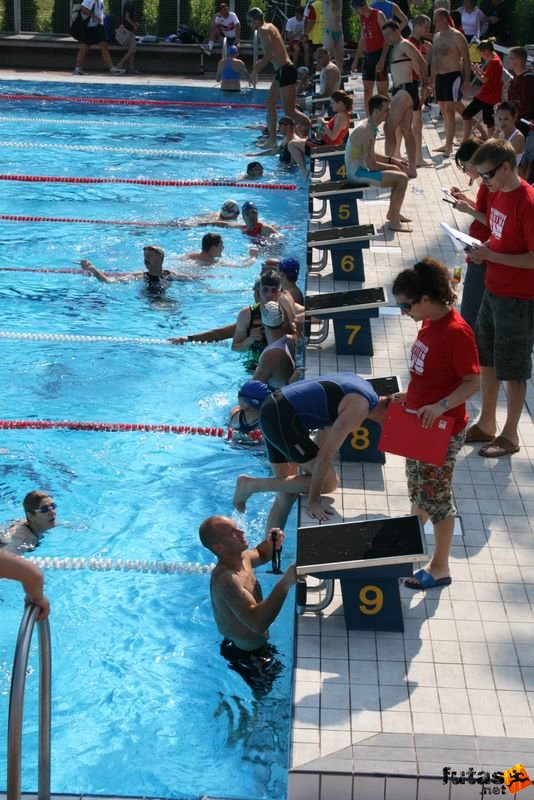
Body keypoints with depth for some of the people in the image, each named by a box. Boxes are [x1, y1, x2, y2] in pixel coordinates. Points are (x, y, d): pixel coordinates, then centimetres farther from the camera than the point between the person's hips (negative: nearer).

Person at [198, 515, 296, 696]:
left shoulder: (241, 557, -9)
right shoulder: (226, 580, -39)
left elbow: (261, 555, 17)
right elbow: (258, 623, -50)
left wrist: (271, 543, -7)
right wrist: (285, 583, -53)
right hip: (247, 655, -8)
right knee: (263, 695, 17)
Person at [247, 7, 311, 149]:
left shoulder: (263, 30, -11)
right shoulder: (270, 27, 17)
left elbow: (269, 55, -20)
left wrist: (256, 71, -13)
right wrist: (260, 63, 25)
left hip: (285, 71, -10)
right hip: (282, 70, 10)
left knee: (289, 110, -11)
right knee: (270, 104, 16)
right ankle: (272, 140, 20)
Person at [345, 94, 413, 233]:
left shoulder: (367, 125, 8)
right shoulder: (367, 131, -24)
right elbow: (371, 165, -24)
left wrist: (391, 160, 11)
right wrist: (391, 166, -7)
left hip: (359, 168, 11)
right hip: (357, 173, -11)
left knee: (399, 172, 23)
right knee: (402, 178, -17)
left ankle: (393, 213, 31)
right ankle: (394, 221, -10)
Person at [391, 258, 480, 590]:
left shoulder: (456, 332, -25)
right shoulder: (430, 322, 2)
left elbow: (473, 382, -24)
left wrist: (440, 407, -33)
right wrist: (410, 395, 9)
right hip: (419, 424, 9)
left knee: (436, 498, 4)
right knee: (418, 488, 23)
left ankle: (440, 568, 17)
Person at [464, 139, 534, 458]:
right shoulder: (498, 194, 3)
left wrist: (491, 255, -22)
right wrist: (484, 250, -2)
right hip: (494, 291, 9)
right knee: (487, 360, 18)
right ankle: (486, 424, 33)